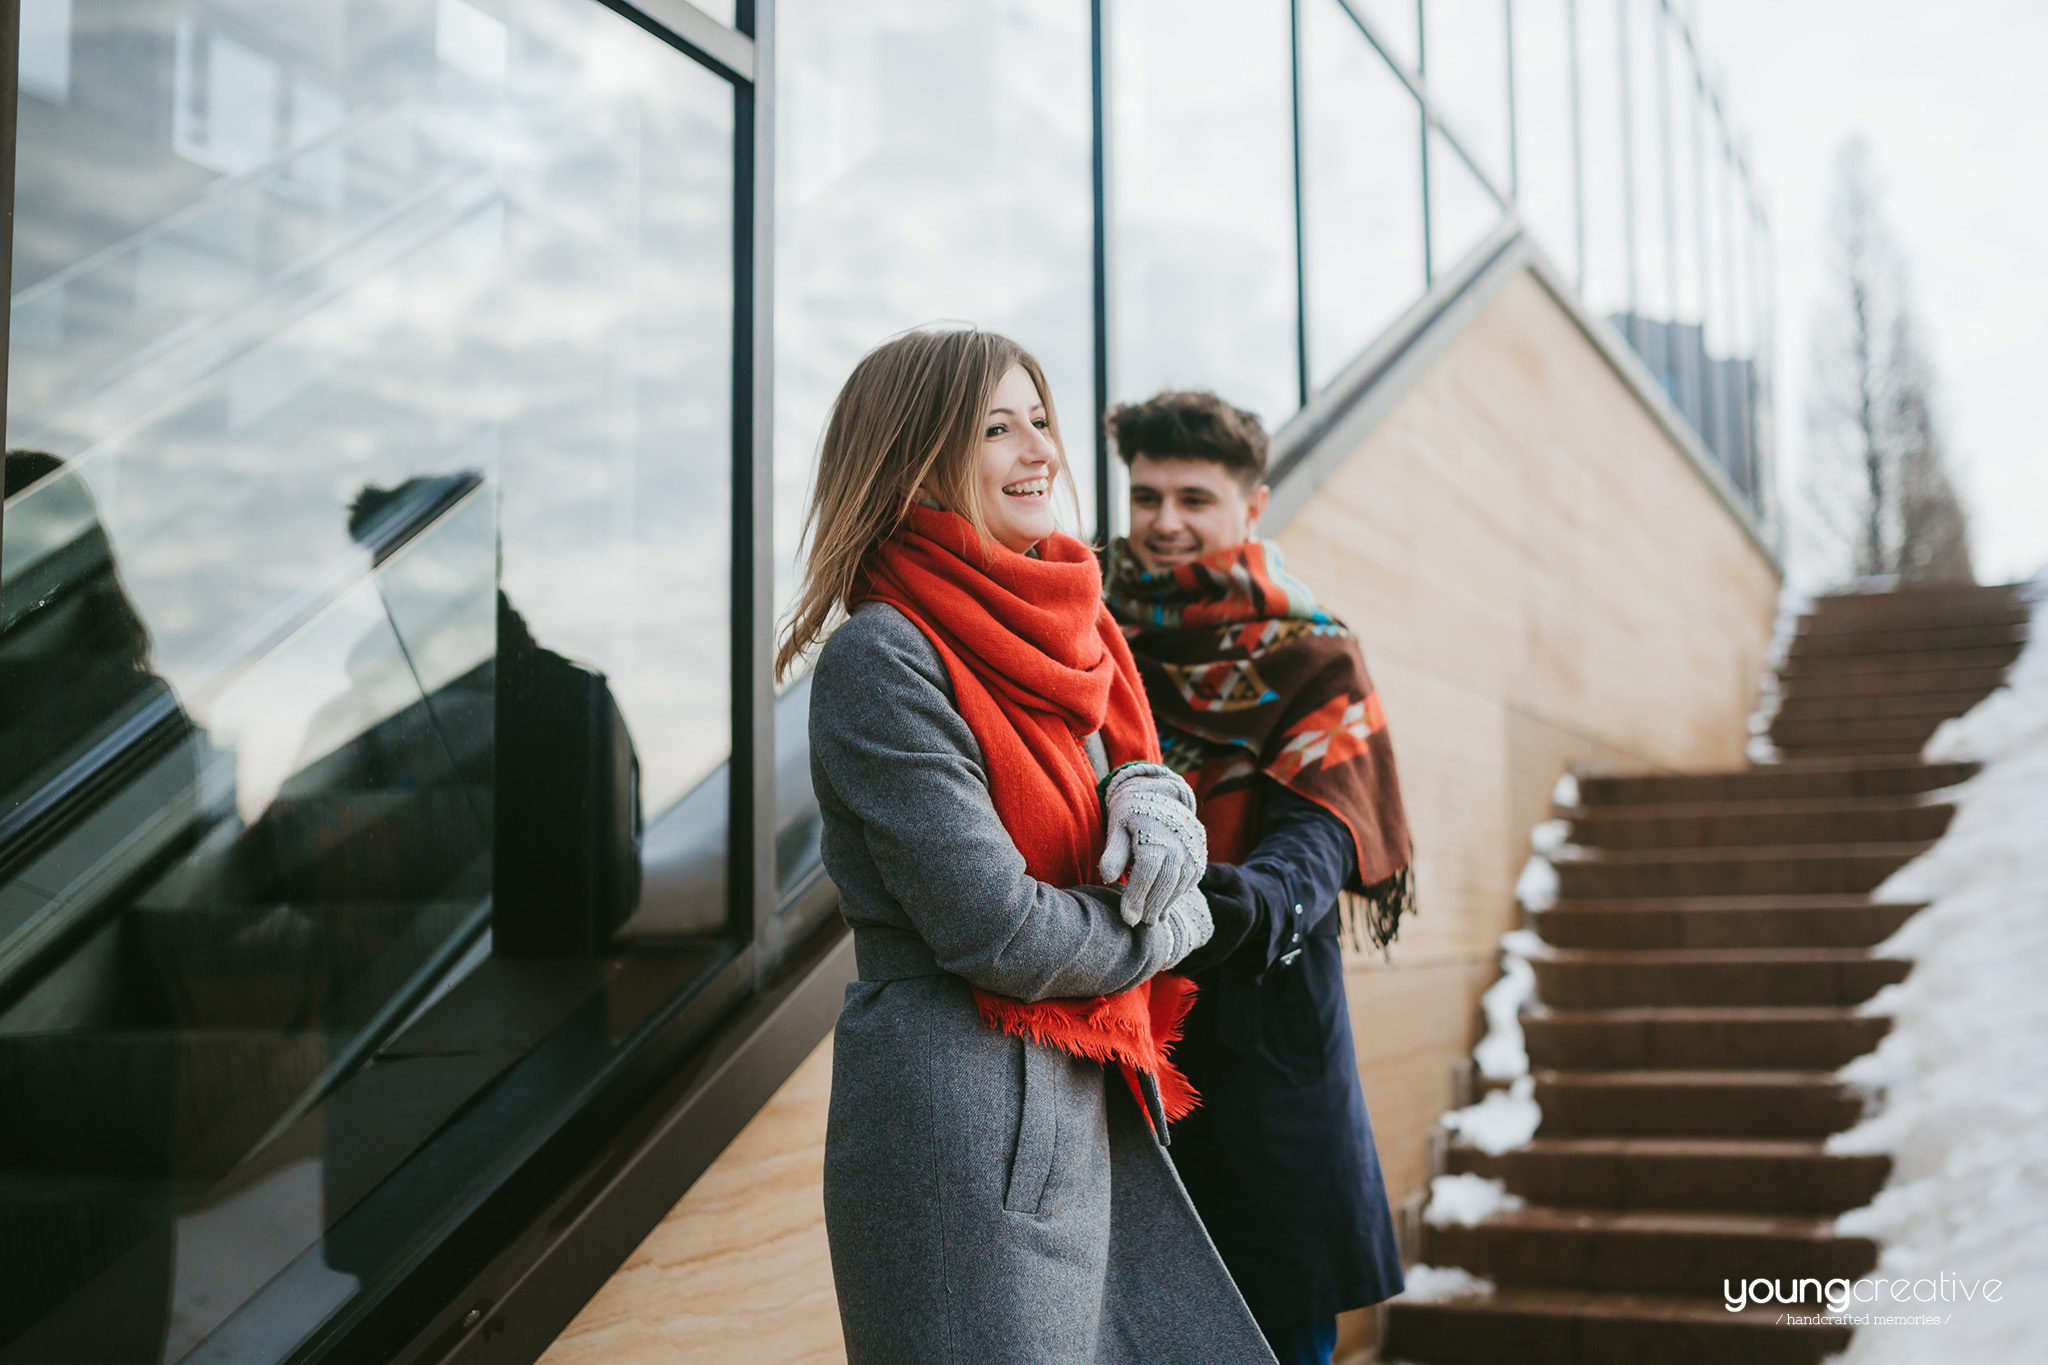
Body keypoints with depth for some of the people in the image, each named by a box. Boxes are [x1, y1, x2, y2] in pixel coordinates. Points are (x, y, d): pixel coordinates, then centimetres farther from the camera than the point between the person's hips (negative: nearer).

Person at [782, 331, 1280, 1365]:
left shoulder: (1059, 629, 10)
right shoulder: (882, 660, -17)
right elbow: (996, 930, -21)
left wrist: (1152, 796, -9)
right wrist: (1171, 924, -5)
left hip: (1087, 1104, 8)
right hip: (958, 1116, -8)